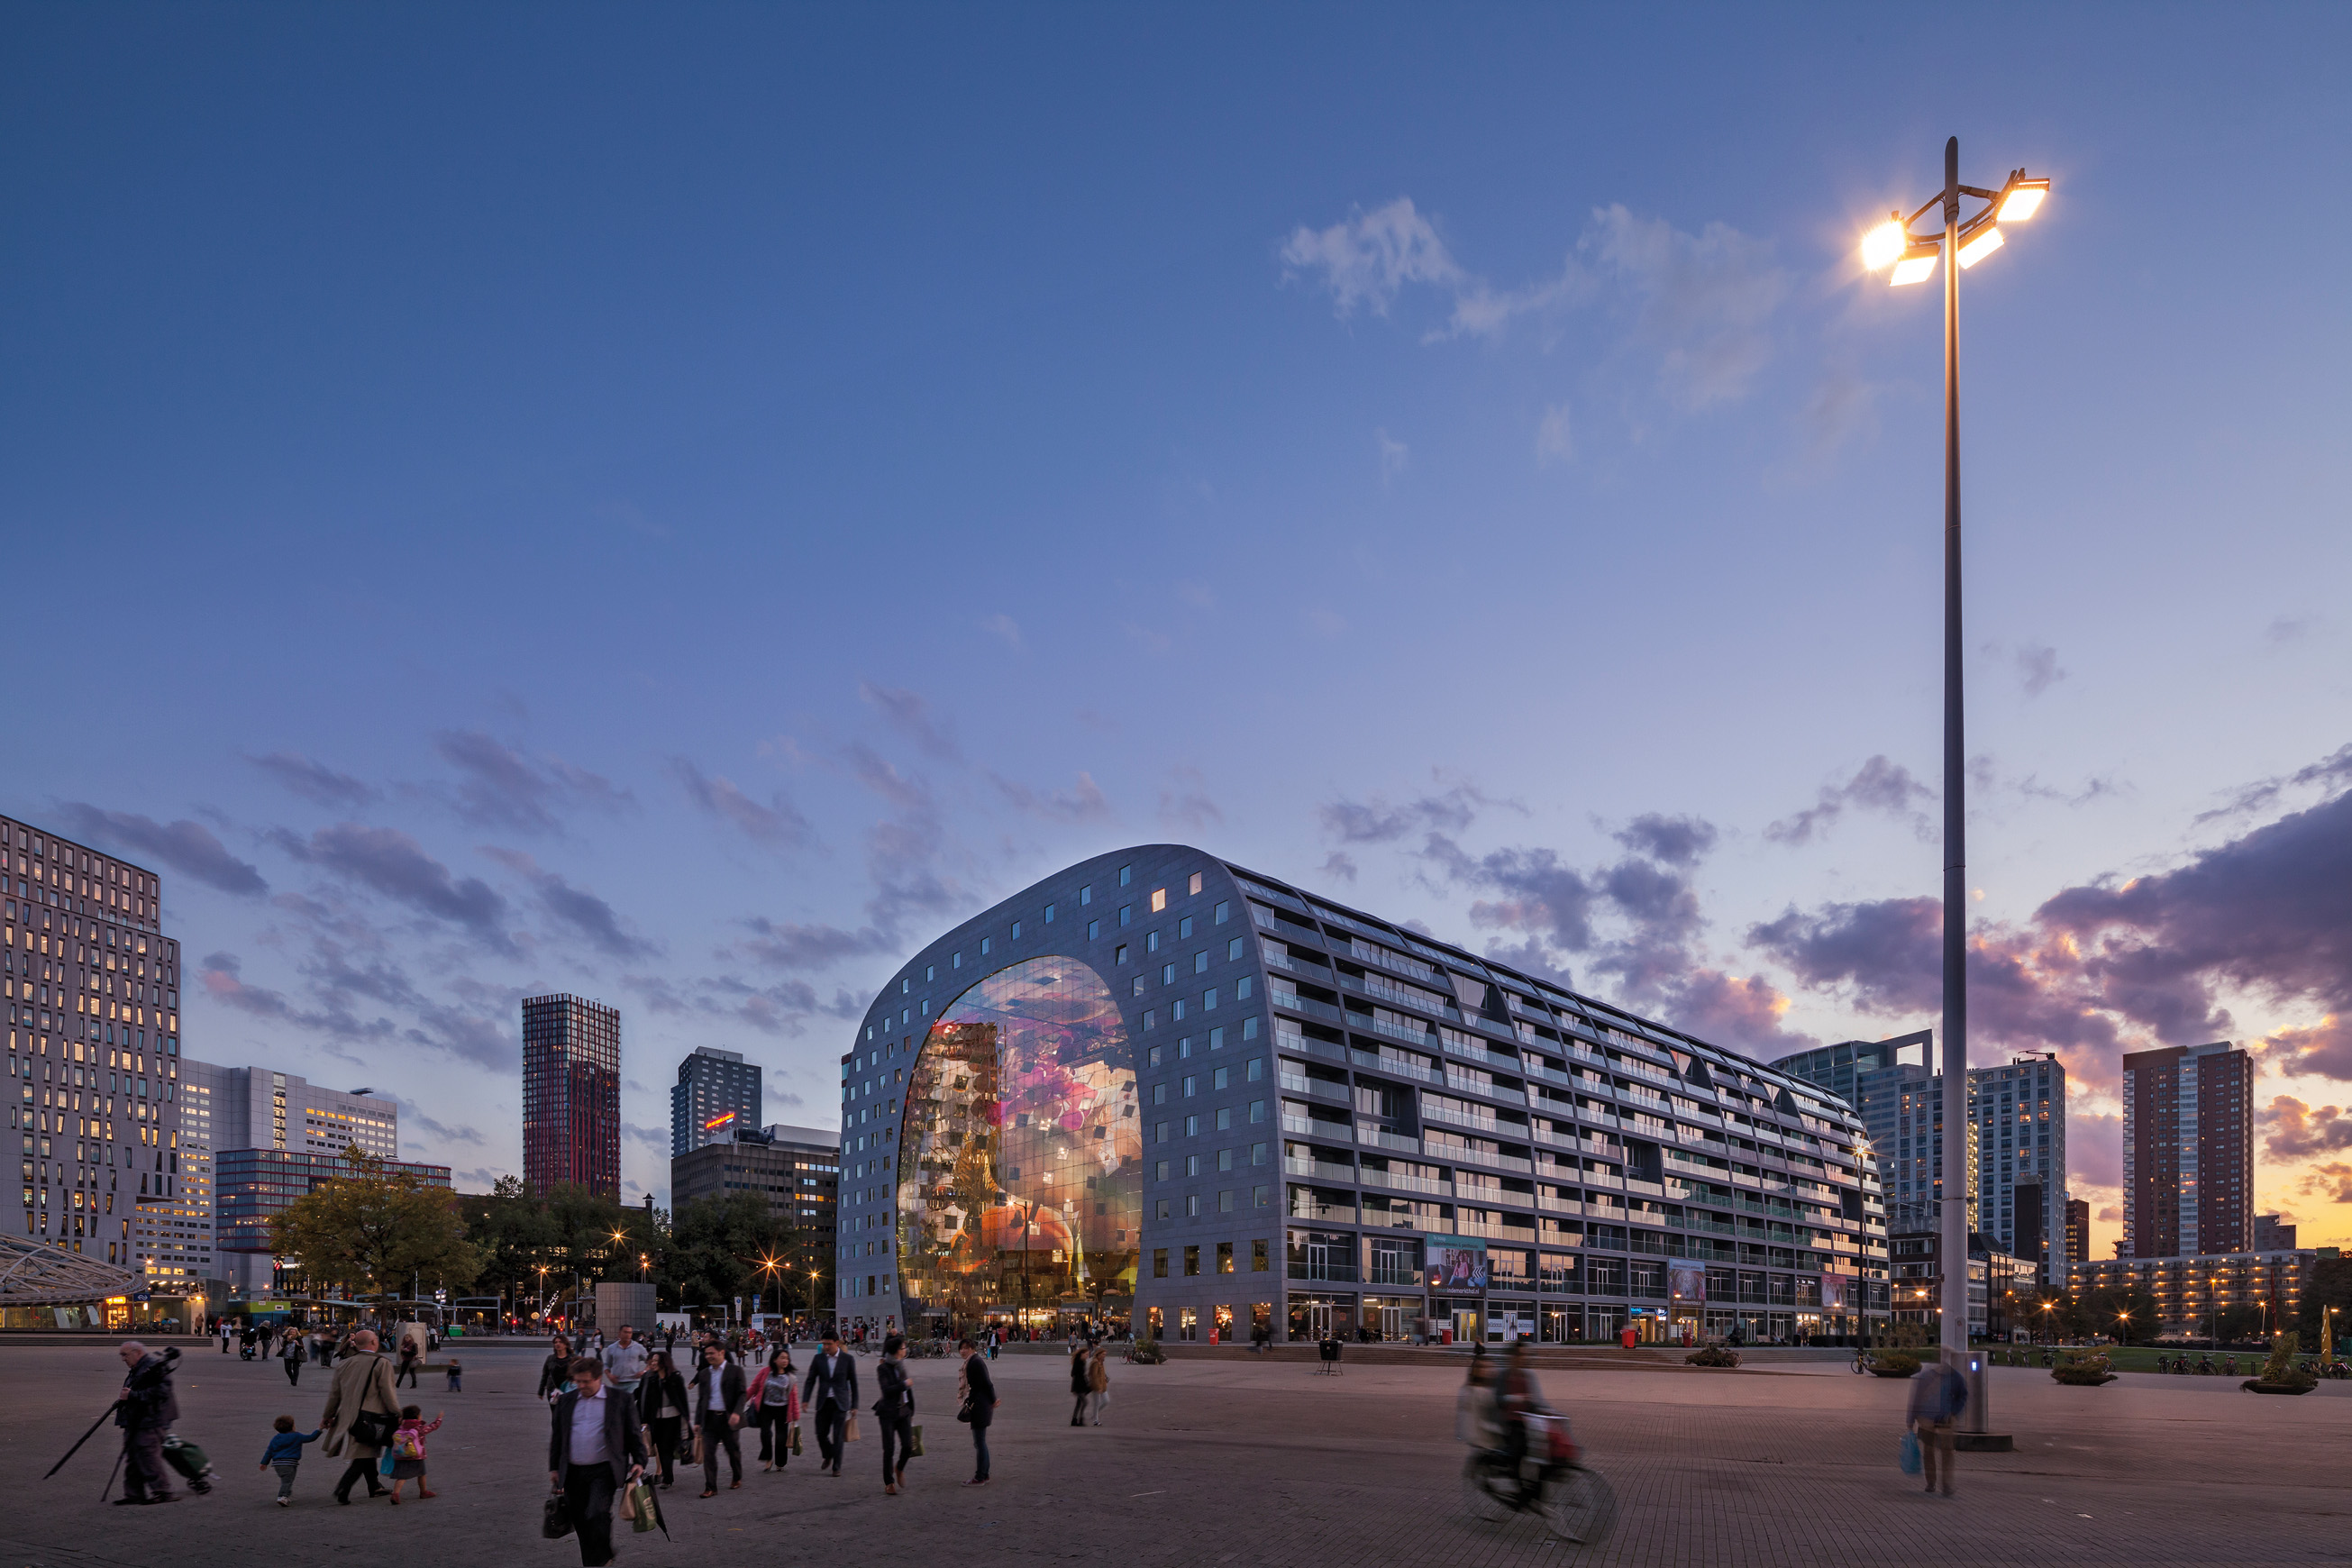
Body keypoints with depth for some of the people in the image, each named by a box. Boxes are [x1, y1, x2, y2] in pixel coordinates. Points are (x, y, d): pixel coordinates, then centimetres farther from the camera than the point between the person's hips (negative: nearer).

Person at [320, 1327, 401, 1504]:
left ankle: (374, 1487, 29)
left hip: (348, 1417, 7)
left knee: (367, 1453, 20)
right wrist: (398, 1415, -3)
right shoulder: (382, 1364, -10)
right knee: (365, 1456, 0)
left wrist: (327, 1416, 23)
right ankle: (343, 1488, -13)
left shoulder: (344, 1364, 7)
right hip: (371, 1417, -7)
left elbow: (334, 1393, 12)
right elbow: (388, 1394, -12)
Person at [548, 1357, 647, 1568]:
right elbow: (557, 1437, 16)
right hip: (573, 1472, 4)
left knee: (596, 1516, -18)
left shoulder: (621, 1401, -1)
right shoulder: (565, 1401, 9)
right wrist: (554, 1468, 13)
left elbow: (634, 1434, 3)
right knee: (581, 1522, 8)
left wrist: (639, 1462, -5)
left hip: (604, 1471, -4)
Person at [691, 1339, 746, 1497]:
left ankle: (737, 1478, 31)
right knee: (708, 1453, -4)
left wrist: (737, 1413, -21)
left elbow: (742, 1394, -6)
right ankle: (710, 1488, -1)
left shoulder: (735, 1371, -2)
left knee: (733, 1451, 10)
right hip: (710, 1419, 3)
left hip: (729, 1419, -3)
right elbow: (701, 1399, 15)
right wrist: (698, 1421, 10)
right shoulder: (704, 1373, 11)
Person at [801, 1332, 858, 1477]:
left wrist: (854, 1405, 1)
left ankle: (836, 1467, 6)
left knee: (837, 1436, -5)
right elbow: (810, 1380, 5)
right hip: (823, 1402, 2)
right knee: (821, 1434, 5)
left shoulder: (847, 1359, -3)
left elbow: (853, 1383, 2)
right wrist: (805, 1400, -7)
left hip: (840, 1403, -2)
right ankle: (828, 1456, 34)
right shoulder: (818, 1359, 2)